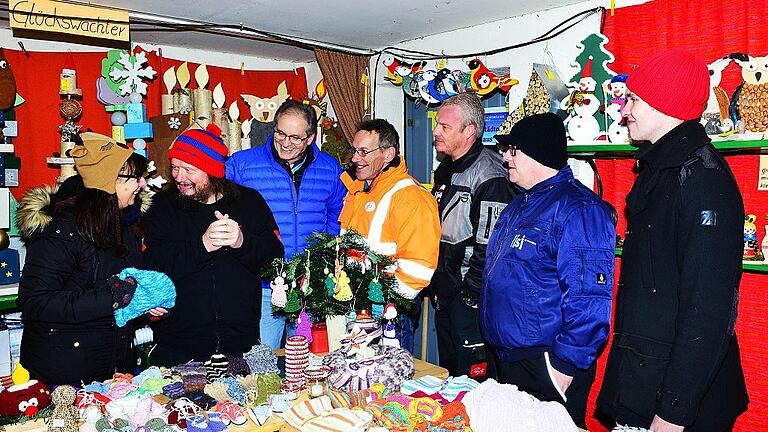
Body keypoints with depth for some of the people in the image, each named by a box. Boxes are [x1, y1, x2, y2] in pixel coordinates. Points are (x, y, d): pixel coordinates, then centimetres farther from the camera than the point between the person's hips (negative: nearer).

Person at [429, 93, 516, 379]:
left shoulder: (489, 176, -17)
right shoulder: (445, 170, 13)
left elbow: (490, 245, -22)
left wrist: (470, 292, -17)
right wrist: (435, 285, 16)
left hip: (471, 295, -9)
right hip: (444, 292, 9)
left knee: (472, 381, 1)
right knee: (447, 374, 20)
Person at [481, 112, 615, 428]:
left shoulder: (578, 209, -19)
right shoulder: (519, 204, 13)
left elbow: (588, 299, -25)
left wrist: (566, 364, -24)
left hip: (547, 366, -9)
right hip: (507, 358, 9)